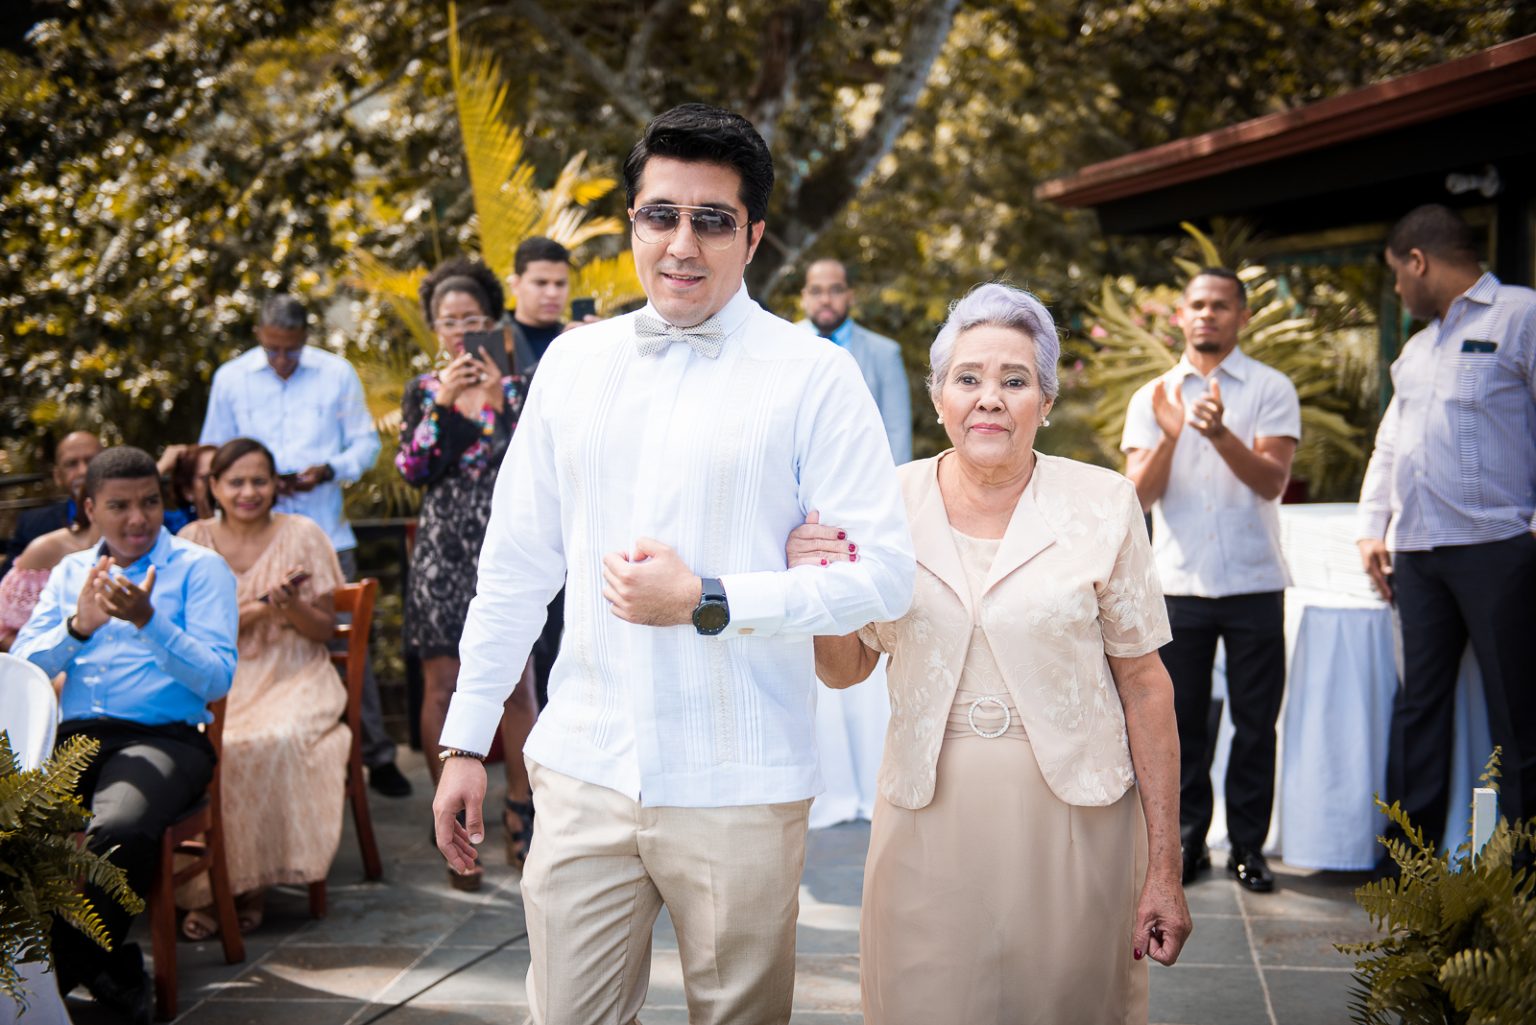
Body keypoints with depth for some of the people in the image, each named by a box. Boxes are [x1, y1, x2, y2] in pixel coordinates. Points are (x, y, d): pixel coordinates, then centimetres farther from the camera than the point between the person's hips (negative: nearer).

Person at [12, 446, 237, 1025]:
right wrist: (78, 625, -7)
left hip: (162, 738, -4)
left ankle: (53, 977, -12)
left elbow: (217, 679, -4)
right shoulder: (70, 572, 21)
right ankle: (106, 966, -15)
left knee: (119, 830, -36)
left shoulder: (200, 569, 7)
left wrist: (147, 620, -17)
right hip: (72, 737, 4)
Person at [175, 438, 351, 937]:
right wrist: (262, 605, -13)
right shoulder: (194, 541, 7)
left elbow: (324, 630, 5)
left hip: (292, 681, -1)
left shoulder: (302, 535, 4)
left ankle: (252, 883, -18)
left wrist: (291, 606, -15)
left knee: (273, 743, -33)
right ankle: (201, 890, -17)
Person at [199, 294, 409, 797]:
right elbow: (213, 455, 10)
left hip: (326, 532, 0)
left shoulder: (338, 373, 5)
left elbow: (366, 443, 8)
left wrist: (330, 469, -12)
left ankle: (377, 755, 4)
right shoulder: (230, 379, 7)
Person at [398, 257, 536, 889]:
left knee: (515, 684, -2)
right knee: (443, 688, 0)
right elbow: (410, 469, -4)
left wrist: (501, 403, -16)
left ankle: (520, 816, 11)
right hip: (443, 550, 1)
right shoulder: (423, 391, 9)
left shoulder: (516, 388, 4)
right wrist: (441, 403, -12)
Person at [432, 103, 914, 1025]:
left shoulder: (814, 377, -5)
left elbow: (884, 574, -9)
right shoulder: (574, 364, 8)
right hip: (583, 776, 3)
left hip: (738, 789, -3)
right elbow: (515, 564, 13)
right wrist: (467, 741, 12)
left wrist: (706, 601, -16)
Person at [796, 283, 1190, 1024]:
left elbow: (1145, 686, -3)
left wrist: (1164, 870, -4)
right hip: (930, 823, 2)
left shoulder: (1102, 505, -6)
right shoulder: (891, 502, 0)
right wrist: (816, 588, -13)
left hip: (1071, 824, -1)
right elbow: (844, 670, 10)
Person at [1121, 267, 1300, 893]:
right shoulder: (1152, 398, 9)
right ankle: (1187, 841, 14)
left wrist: (1221, 434, -26)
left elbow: (1272, 480, -9)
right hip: (1179, 584, 2)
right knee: (1182, 723, 4)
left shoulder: (1271, 389, 2)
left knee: (1255, 723, 2)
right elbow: (1141, 495, 0)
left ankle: (1248, 847, 12)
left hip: (1254, 584, -1)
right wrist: (1170, 437, -17)